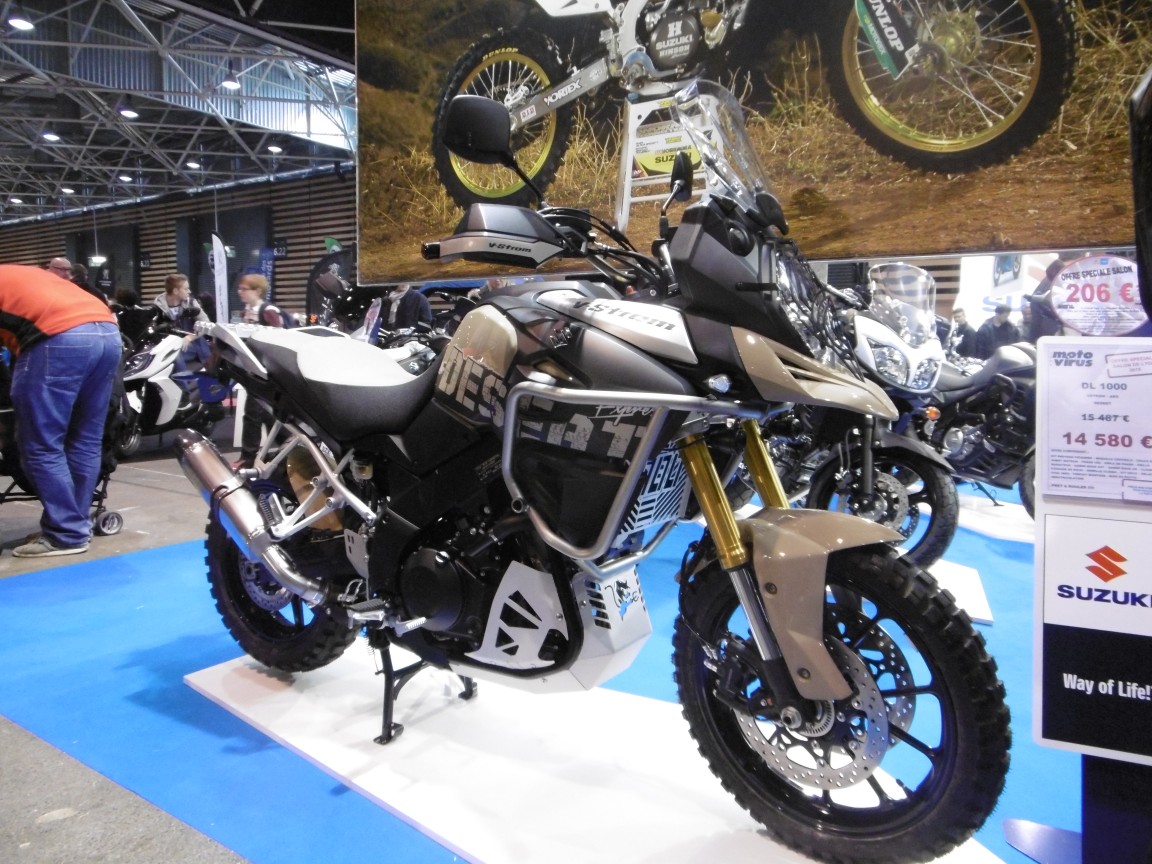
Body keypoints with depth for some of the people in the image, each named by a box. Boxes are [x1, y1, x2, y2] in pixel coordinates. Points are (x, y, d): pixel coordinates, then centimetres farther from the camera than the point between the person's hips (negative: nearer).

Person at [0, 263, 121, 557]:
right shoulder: (25, 274, 37)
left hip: (60, 339, -8)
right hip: (109, 333, 8)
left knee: (41, 446, 1)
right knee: (86, 441, 15)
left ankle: (67, 535, 4)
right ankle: (79, 523, 22)